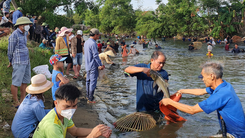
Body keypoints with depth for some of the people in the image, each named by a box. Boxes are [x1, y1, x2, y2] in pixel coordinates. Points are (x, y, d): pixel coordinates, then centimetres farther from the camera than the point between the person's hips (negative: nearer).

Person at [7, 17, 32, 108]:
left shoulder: (24, 33, 14)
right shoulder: (14, 35, -11)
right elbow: (10, 50, -6)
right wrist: (11, 62, 3)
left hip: (26, 61, 9)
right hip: (19, 62, -9)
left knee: (25, 81, 13)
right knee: (16, 82, -2)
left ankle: (23, 100, 24)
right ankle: (16, 103, 5)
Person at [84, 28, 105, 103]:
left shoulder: (86, 42, 10)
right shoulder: (93, 43, -20)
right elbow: (95, 55, -22)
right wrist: (100, 65, -14)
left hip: (88, 65, 10)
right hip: (93, 66, -10)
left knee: (88, 80, 17)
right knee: (93, 82, -4)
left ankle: (88, 96, 28)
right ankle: (90, 99, 0)